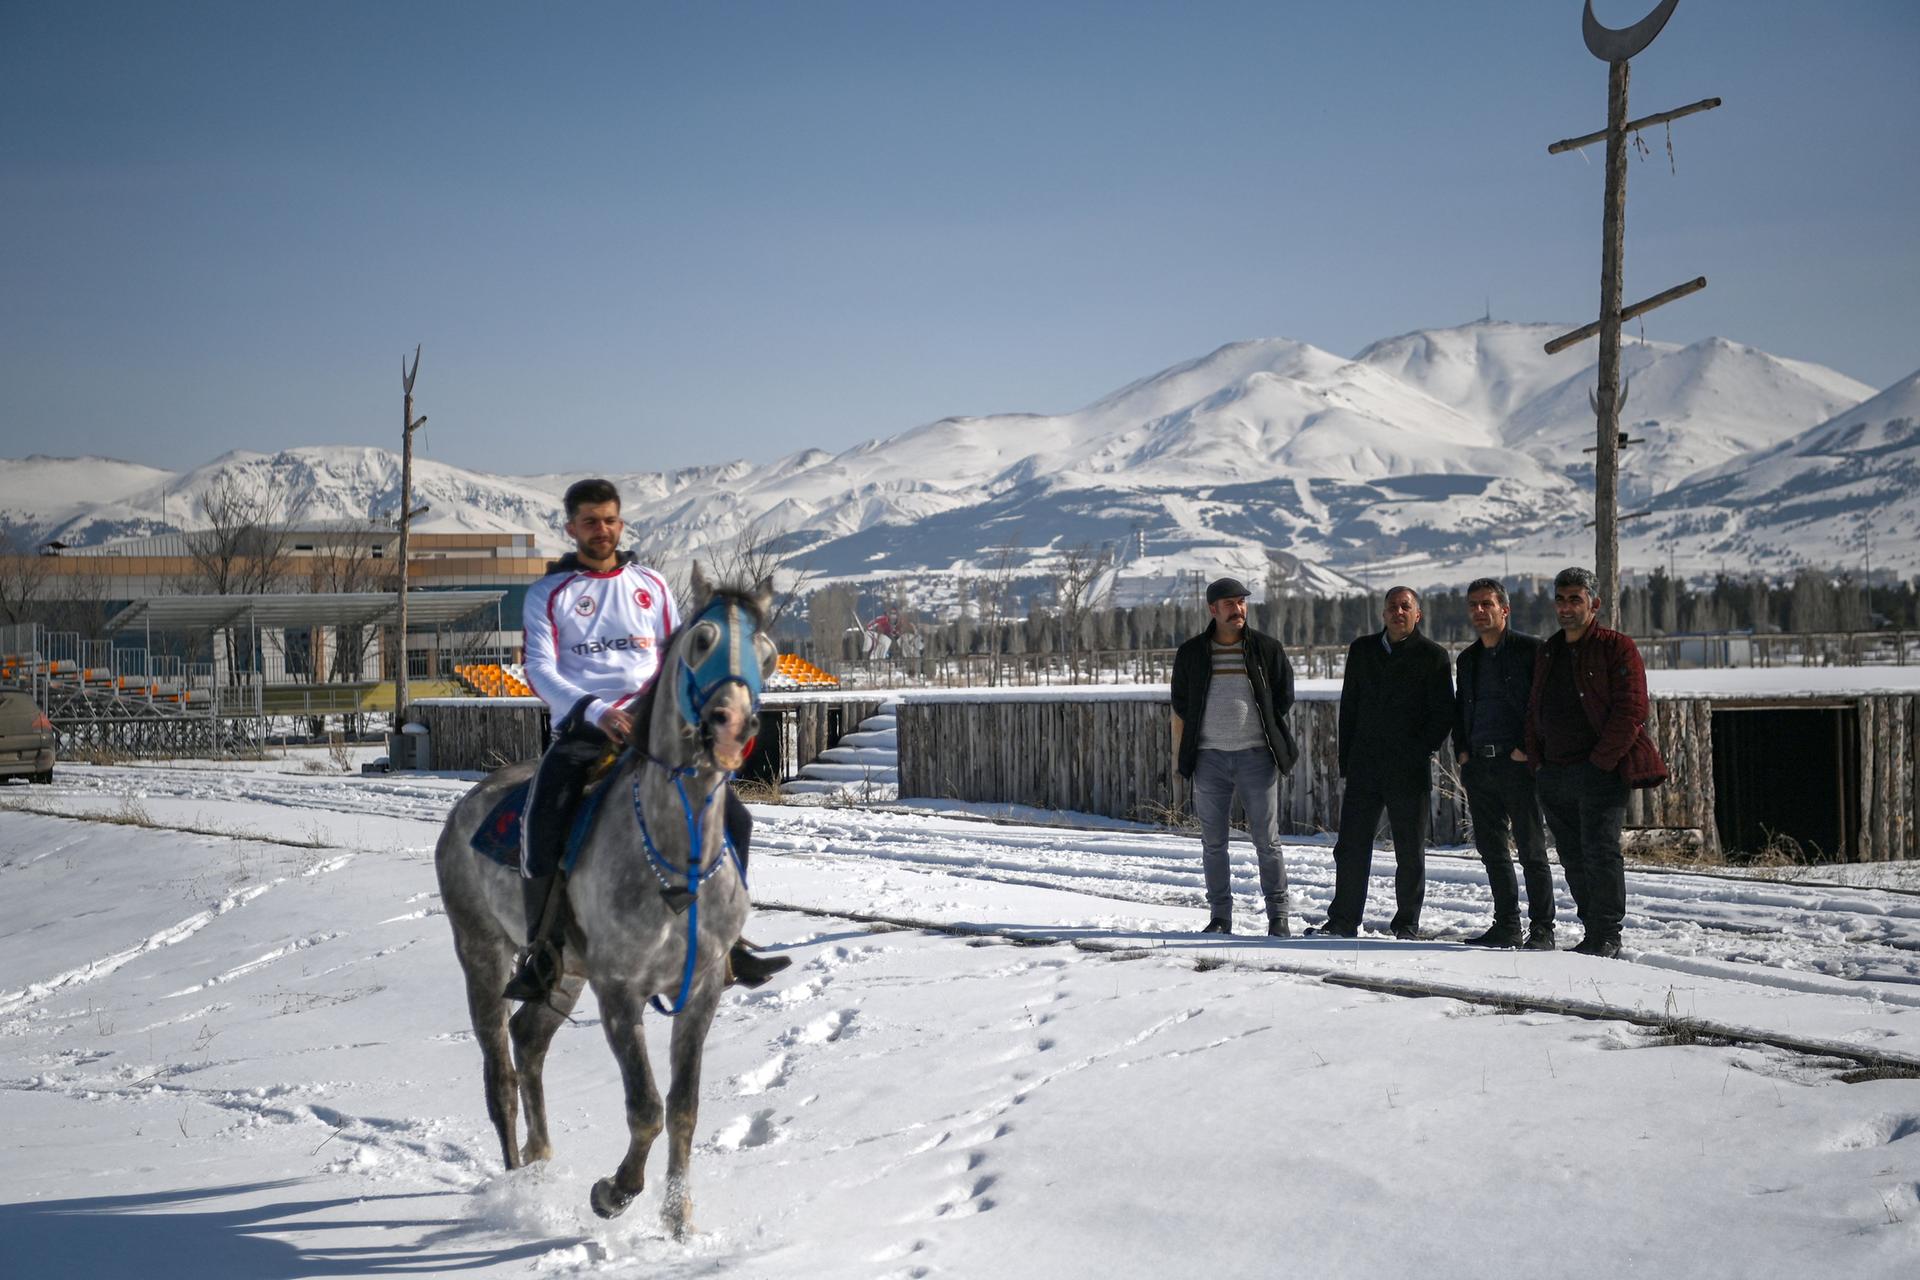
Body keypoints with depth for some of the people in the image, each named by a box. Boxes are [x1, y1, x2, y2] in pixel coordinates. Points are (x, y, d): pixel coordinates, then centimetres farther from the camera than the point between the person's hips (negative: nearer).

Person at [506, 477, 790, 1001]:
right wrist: (596, 712, -21)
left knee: (733, 818, -9)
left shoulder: (651, 585, 16)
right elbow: (541, 670, -5)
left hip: (653, 727, 3)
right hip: (581, 730, -3)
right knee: (541, 828, -27)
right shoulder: (549, 594, 7)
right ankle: (541, 953, -13)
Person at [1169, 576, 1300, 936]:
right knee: (1213, 842, 5)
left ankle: (1278, 915, 7)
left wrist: (1264, 734, 9)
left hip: (1256, 756, -1)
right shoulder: (1191, 654, 5)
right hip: (1209, 758, 1)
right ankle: (1219, 916, 13)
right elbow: (1180, 710, 10)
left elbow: (1284, 699, 10)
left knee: (1267, 840, 0)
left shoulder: (1267, 650, 2)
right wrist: (1179, 758, 6)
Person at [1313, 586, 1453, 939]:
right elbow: (1349, 707, 13)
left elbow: (1444, 714, -2)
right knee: (1351, 845, 2)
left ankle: (1407, 923, 13)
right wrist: (1346, 760, 7)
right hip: (1364, 766, 3)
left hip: (1409, 770, -3)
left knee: (1410, 851, 4)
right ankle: (1343, 920, 9)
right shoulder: (1362, 650, 11)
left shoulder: (1432, 656, 0)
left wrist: (1420, 752, -10)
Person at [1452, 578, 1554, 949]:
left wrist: (1527, 750, -14)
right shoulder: (1467, 659, 17)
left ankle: (1542, 929, 1)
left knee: (1531, 850, -4)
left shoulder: (1530, 649, -3)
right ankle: (1507, 926, 16)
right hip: (1478, 765, 6)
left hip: (1518, 764, -6)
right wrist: (1462, 750, 10)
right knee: (1492, 849, 9)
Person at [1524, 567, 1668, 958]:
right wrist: (1537, 761, 9)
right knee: (1573, 858, 9)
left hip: (1601, 773, -7)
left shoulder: (1617, 648, -4)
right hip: (1554, 775, 7)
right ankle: (1593, 931, 16)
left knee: (1600, 851, -9)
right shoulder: (1547, 653, 16)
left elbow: (1631, 711, -11)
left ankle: (1606, 936, -3)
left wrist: (1599, 762, -15)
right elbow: (1534, 711, 21)